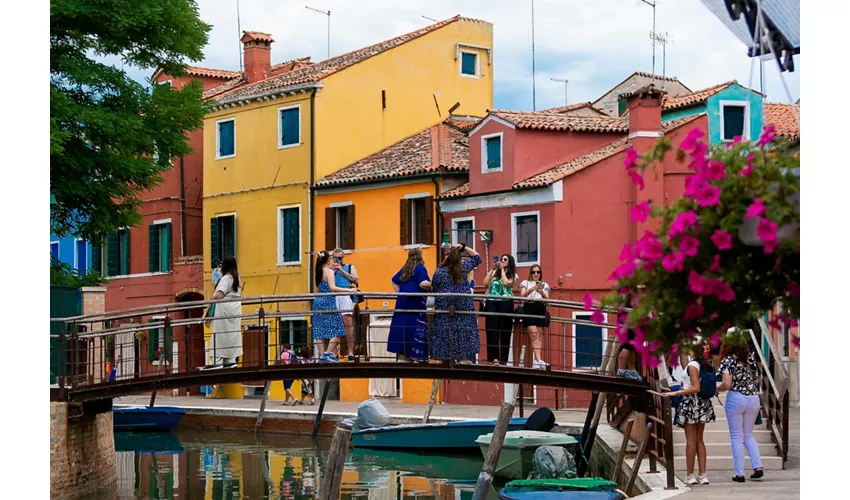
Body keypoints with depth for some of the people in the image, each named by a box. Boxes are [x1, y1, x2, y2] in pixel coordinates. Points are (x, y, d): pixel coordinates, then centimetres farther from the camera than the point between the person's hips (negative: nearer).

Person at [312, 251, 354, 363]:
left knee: (319, 331, 3)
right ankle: (328, 353, -13)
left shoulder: (318, 273, 12)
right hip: (328, 302, -7)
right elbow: (332, 288, -18)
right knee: (336, 329, -2)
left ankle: (322, 356, 0)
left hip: (318, 302, 7)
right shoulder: (329, 272, -8)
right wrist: (348, 290, -17)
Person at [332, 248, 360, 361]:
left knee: (348, 321, -14)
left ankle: (350, 351, -18)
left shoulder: (350, 267, 23)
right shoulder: (330, 269, 26)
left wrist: (342, 271, 3)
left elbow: (356, 280, 7)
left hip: (345, 296, -2)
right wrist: (332, 270, 5)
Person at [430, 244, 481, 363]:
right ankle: (464, 357, -1)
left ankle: (447, 357, 4)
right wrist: (464, 248, 7)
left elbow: (434, 289, 6)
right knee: (463, 330, 3)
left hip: (444, 307, -1)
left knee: (445, 332, 3)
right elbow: (476, 257, 12)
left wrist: (435, 304, 23)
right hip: (463, 306, 1)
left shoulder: (439, 272, -4)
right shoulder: (463, 267, -1)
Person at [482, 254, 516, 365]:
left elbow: (506, 283, -9)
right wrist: (492, 269, 4)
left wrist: (502, 269, 0)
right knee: (492, 329, -8)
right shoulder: (494, 273, 16)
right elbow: (485, 284, 5)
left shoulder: (513, 275, 9)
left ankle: (503, 359, 3)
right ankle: (494, 357, -12)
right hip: (492, 302, 2)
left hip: (505, 303, -2)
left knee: (504, 330, -1)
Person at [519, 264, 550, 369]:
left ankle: (536, 361, -10)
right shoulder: (525, 283, 15)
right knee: (534, 334, -16)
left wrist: (541, 292, -19)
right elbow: (523, 295, -3)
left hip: (540, 309, 3)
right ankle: (539, 360, -27)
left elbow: (547, 298, 3)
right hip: (528, 309, -3)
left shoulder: (544, 285, 19)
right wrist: (532, 289, -21)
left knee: (539, 336, -6)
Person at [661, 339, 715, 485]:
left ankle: (690, 476, 1)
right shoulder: (706, 364, 9)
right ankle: (702, 475, 9)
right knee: (699, 440, 11)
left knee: (690, 440, -2)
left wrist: (675, 393, -20)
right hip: (703, 403, 8)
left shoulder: (692, 365, -15)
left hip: (691, 403, -8)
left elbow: (695, 388, -21)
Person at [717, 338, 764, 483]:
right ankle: (758, 467, 5)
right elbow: (756, 379, 12)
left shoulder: (728, 361, -9)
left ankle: (739, 473, 2)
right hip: (754, 399, 5)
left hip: (736, 398, -5)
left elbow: (727, 384, -15)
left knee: (736, 437, 4)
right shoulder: (751, 358, 7)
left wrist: (717, 388, 2)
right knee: (748, 435, 18)